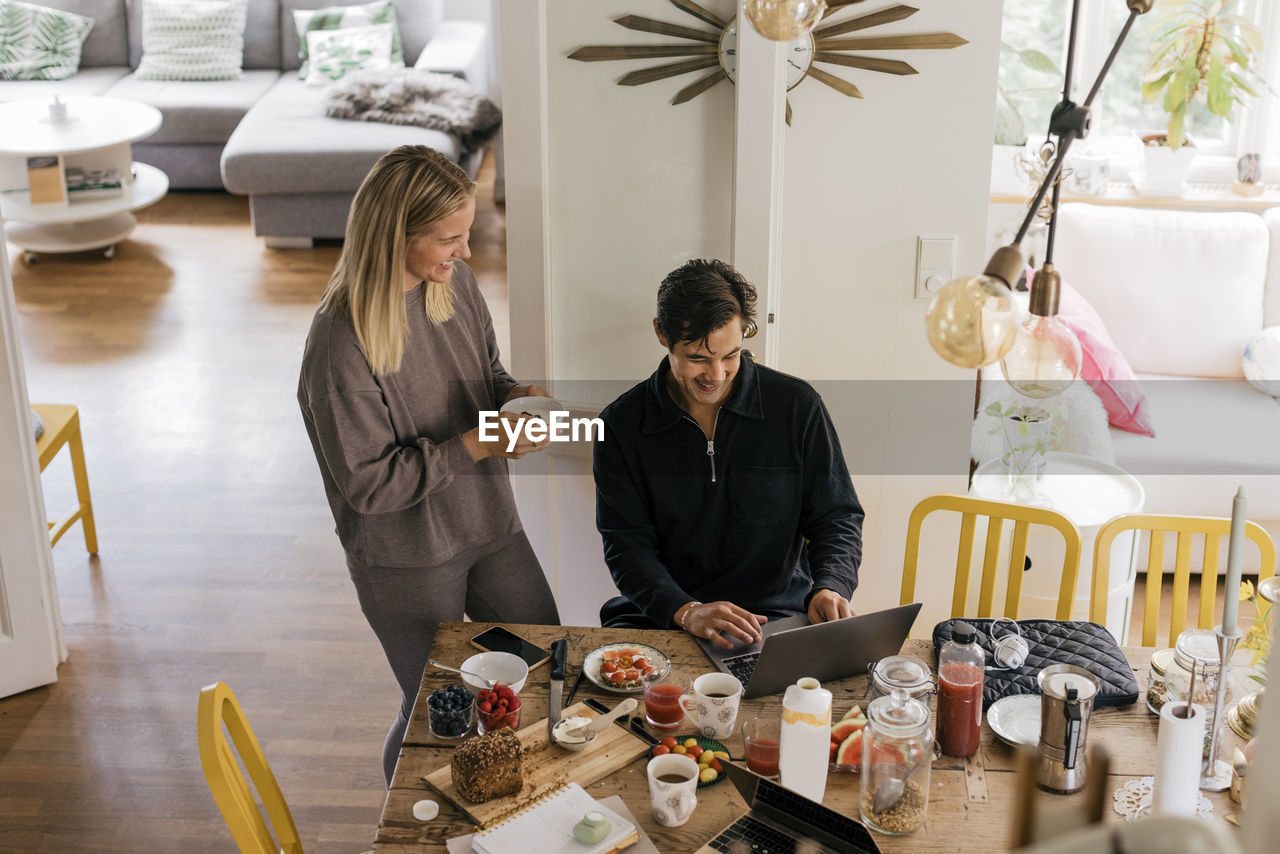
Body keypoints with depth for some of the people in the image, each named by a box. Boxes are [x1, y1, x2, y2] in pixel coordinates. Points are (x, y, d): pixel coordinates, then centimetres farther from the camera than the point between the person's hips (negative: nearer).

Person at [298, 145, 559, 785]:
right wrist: (480, 444, -26)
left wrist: (516, 394, -11)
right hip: (405, 559, -7)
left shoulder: (456, 283, -6)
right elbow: (370, 484, -22)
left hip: (490, 526, 7)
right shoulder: (340, 342, -26)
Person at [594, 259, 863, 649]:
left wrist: (829, 588, -18)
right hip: (660, 617, 0)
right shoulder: (623, 423, -1)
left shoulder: (797, 406, 0)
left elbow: (837, 518, 4)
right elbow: (627, 543, -4)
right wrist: (686, 612, -23)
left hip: (776, 614, 1)